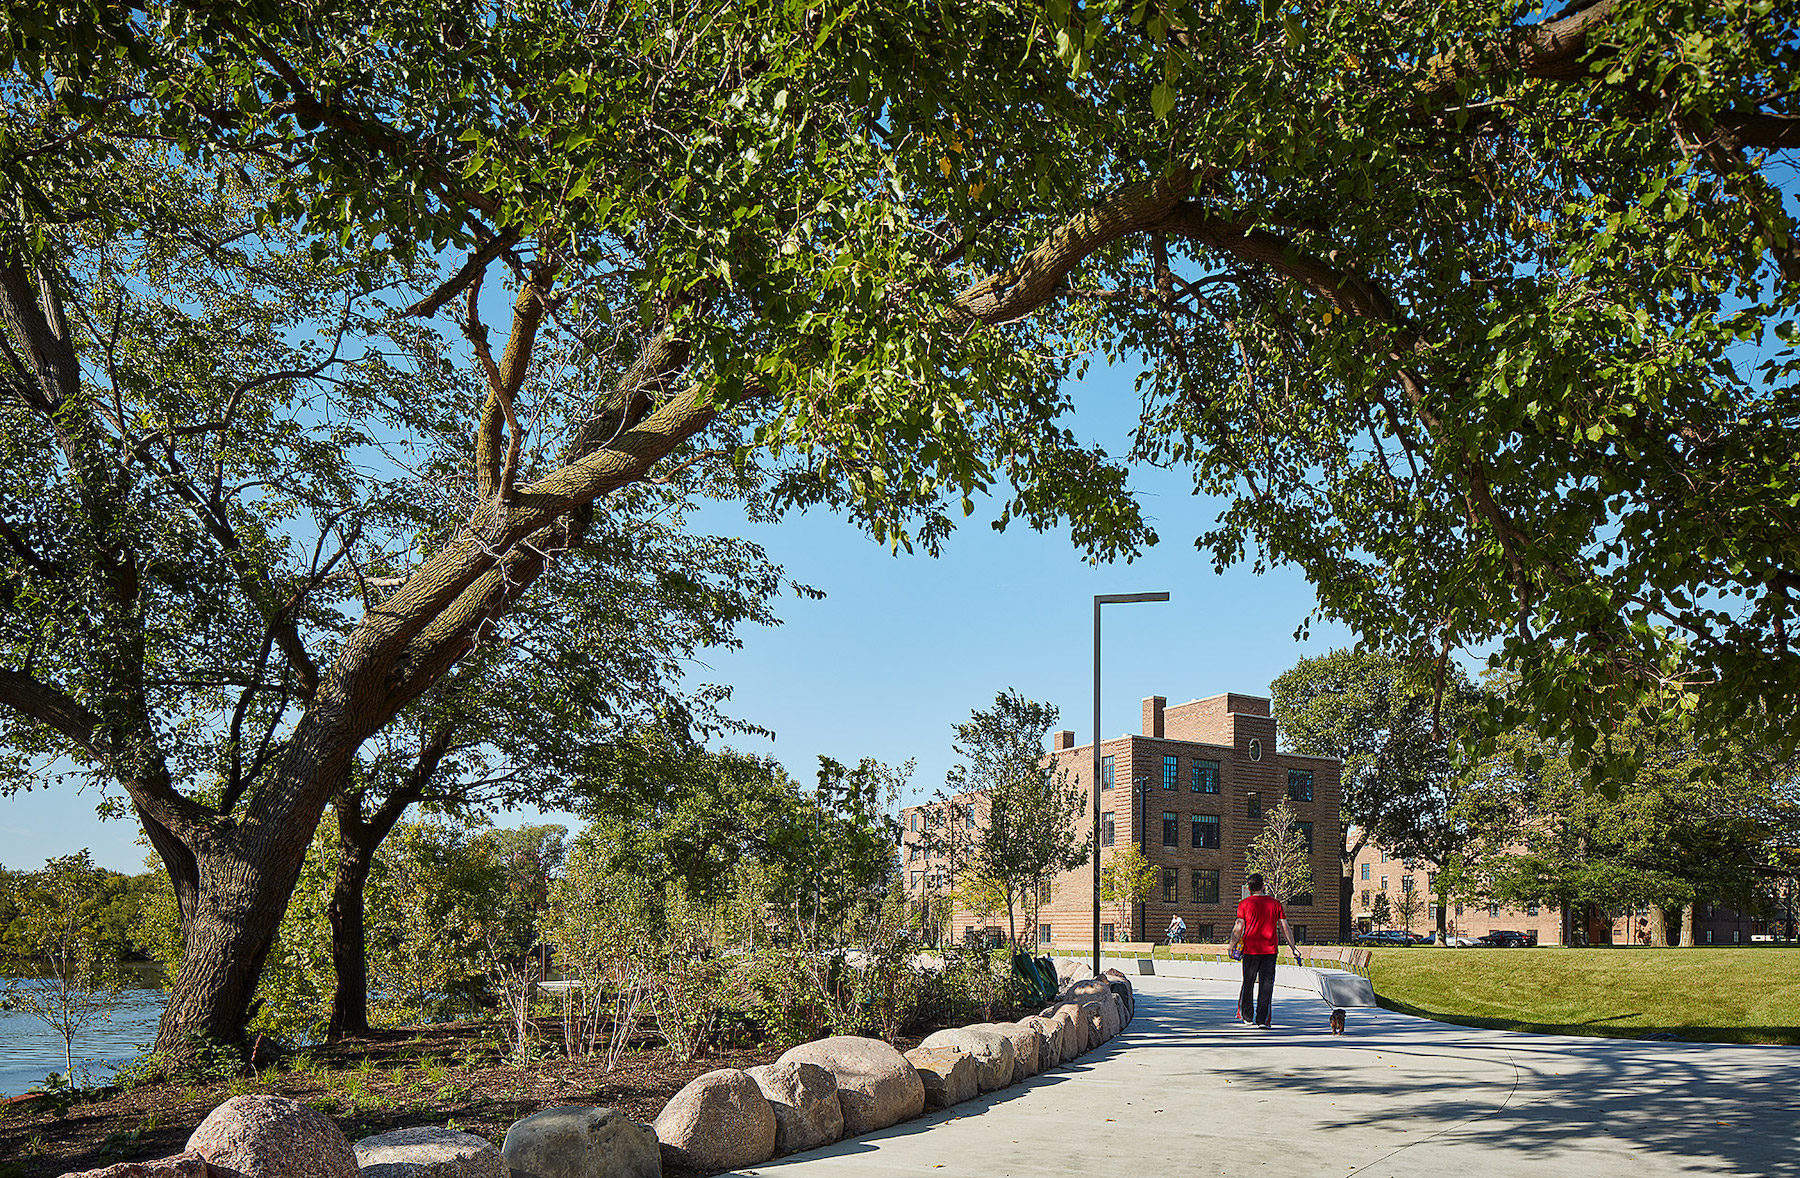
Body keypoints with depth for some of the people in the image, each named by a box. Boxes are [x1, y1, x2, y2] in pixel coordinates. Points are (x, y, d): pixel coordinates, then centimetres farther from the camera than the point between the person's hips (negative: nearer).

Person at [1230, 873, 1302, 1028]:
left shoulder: (1245, 904, -2)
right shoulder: (1275, 903, 3)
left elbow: (1238, 929, -5)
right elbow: (1285, 929, 4)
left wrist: (1232, 947, 1)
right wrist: (1294, 948, 10)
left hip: (1251, 950, -1)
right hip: (1270, 950, 1)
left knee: (1248, 983, 12)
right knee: (1266, 984, 1)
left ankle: (1246, 1015, 25)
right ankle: (1263, 1019, -5)